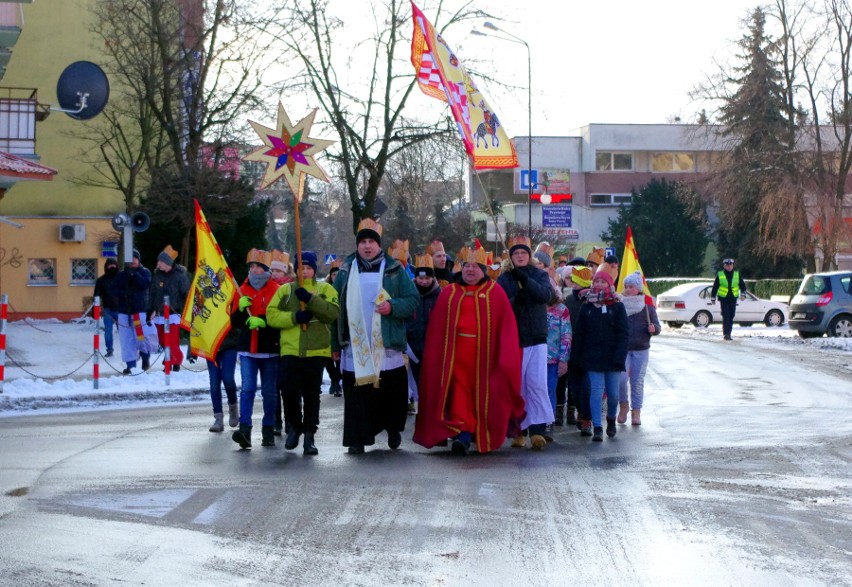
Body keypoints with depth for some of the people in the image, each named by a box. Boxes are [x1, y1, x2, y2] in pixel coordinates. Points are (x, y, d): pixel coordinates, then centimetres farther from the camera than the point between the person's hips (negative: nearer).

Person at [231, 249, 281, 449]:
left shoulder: (276, 291, -3)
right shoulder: (243, 291, 10)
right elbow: (234, 322, 10)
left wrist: (263, 321, -24)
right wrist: (241, 308, -9)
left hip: (270, 350, -2)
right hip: (247, 349, 2)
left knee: (269, 391, 6)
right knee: (247, 389, -8)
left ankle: (268, 431, 14)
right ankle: (245, 429, -16)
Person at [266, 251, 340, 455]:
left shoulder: (325, 289, 7)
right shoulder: (285, 290, 10)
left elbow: (332, 312, -10)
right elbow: (271, 315, 0)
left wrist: (310, 299, -20)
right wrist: (294, 317, -15)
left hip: (316, 351, 0)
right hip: (290, 351, 0)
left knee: (312, 395, 3)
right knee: (290, 391, -7)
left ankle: (309, 435, 11)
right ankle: (293, 426, 16)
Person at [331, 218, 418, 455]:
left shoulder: (394, 271, 5)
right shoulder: (346, 272, 9)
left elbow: (413, 300, 5)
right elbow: (335, 308, 10)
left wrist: (393, 306, -15)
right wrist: (335, 343, 5)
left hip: (387, 347, 0)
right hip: (355, 348, 1)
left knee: (392, 391, 5)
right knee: (357, 393, -2)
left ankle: (394, 429, 27)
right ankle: (357, 439, 3)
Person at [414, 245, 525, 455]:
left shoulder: (495, 293, 6)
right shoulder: (449, 294, 10)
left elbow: (506, 327, 2)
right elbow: (437, 328, 8)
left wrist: (506, 357, -5)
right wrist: (436, 356, -1)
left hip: (485, 354, -1)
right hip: (456, 354, 1)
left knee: (482, 394, 4)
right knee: (460, 392, -7)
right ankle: (463, 434, -10)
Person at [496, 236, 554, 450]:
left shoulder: (540, 275, 8)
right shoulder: (504, 279, 6)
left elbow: (546, 294, -11)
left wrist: (526, 280, -23)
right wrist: (514, 301, -24)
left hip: (536, 338, 0)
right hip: (512, 339, 0)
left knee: (537, 383, -11)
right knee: (516, 385, 1)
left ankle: (537, 430, -12)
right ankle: (518, 430, 9)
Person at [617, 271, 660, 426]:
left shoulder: (647, 305, 4)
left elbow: (656, 326, 4)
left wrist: (654, 329, -17)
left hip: (641, 349, 0)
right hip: (622, 348, 0)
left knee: (638, 381, 2)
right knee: (621, 379, -12)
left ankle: (636, 413, 11)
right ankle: (623, 405, 13)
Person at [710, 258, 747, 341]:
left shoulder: (737, 275, 8)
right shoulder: (719, 275, 1)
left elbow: (742, 285, 17)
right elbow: (715, 287, 6)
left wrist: (743, 293, 3)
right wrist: (713, 298, 7)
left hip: (733, 299, 3)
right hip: (723, 299, -3)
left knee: (731, 317, 6)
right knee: (726, 317, -12)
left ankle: (728, 334, 14)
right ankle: (726, 333, -14)